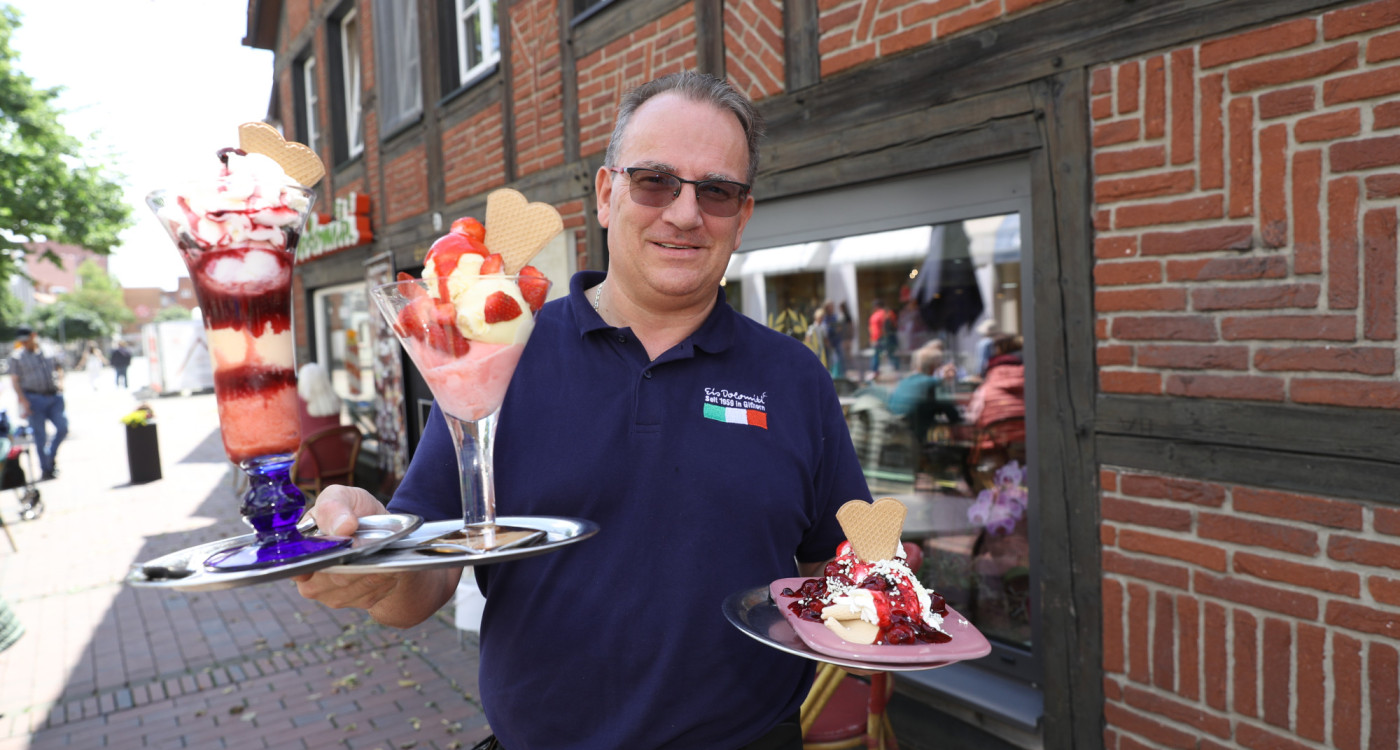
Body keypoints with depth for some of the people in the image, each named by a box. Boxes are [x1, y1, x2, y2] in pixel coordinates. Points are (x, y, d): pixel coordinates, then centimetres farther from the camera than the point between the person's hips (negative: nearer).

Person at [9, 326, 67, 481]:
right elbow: (15, 380, -4)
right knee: (40, 436, 0)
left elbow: (59, 368, 24)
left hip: (54, 397, 3)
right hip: (34, 399, -3)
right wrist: (23, 400, -13)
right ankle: (46, 469, 9)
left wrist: (60, 382, 5)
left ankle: (51, 456, 21)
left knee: (63, 428, -4)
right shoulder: (17, 357, 0)